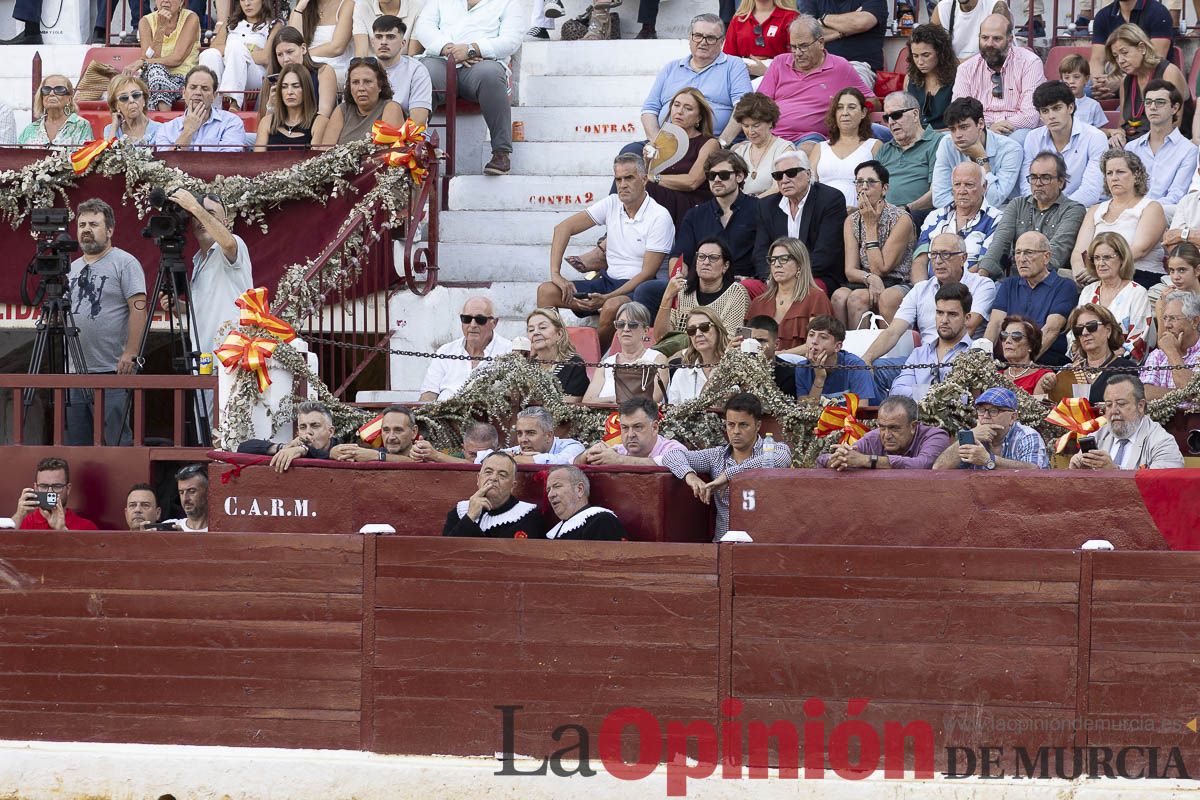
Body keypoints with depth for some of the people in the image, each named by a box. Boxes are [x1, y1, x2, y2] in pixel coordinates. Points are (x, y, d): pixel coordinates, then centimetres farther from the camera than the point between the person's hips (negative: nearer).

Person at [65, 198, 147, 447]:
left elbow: (138, 310, -11)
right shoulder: (72, 268, 19)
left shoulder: (125, 263, -3)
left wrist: (130, 354, -19)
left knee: (115, 441, -9)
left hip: (112, 372, -8)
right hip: (75, 371, 8)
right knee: (77, 443, 8)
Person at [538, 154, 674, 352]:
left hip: (638, 287, -6)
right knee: (546, 291, -11)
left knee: (612, 307, -40)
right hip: (609, 280, 6)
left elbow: (648, 273, -16)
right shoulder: (612, 204, 4)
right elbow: (564, 228, 4)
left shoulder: (660, 217, -12)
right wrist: (555, 274, -8)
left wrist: (607, 298, -25)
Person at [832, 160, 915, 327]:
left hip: (898, 286, -4)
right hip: (864, 284, 4)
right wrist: (870, 278, -23)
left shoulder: (901, 220, -7)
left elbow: (880, 269, -11)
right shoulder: (852, 221, 9)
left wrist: (871, 225, -10)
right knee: (839, 296, -28)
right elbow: (850, 271, 1)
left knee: (857, 297, -31)